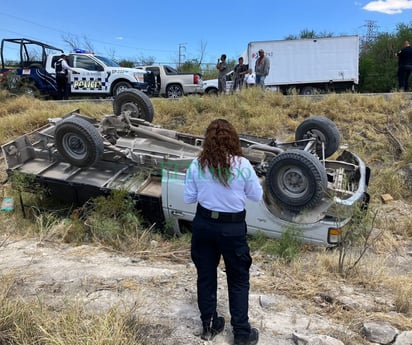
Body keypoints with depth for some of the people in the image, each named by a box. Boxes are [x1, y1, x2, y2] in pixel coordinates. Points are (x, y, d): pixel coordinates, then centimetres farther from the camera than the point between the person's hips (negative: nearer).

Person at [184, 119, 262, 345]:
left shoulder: (197, 165, -9)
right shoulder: (242, 165, -15)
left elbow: (188, 198, 0)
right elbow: (257, 196, -2)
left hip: (203, 224, 3)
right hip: (233, 228, -2)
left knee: (205, 275, 18)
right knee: (238, 279, 14)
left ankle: (209, 326, 33)